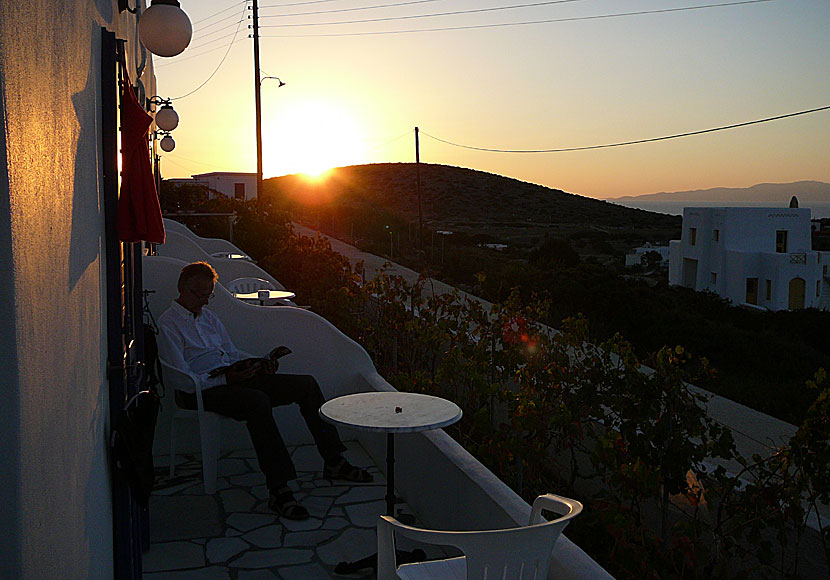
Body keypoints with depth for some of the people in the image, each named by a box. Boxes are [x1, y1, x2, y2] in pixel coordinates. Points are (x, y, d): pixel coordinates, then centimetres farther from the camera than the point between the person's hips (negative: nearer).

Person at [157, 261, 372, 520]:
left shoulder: (209, 317, 22)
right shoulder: (168, 324, -3)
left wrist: (259, 363, 2)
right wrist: (226, 378, -23)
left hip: (232, 379, 8)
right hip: (200, 392, -8)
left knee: (306, 384, -5)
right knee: (258, 401, -39)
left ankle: (333, 462, -1)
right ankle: (278, 490, -40)